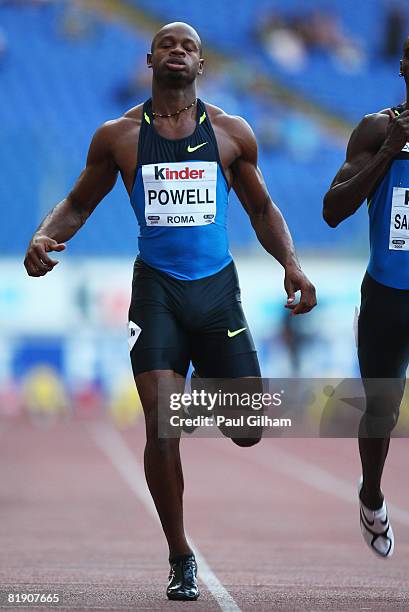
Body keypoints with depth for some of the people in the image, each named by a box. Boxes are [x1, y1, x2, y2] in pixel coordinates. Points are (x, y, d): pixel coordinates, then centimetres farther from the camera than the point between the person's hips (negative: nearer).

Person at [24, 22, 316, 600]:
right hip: (156, 289, -1)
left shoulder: (231, 133, 5)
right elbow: (78, 204, 12)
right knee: (162, 424, -12)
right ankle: (180, 558, 4)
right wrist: (44, 237, -9)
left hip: (218, 288, 1)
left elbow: (262, 209, 14)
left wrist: (291, 264, -2)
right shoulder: (118, 136, 3)